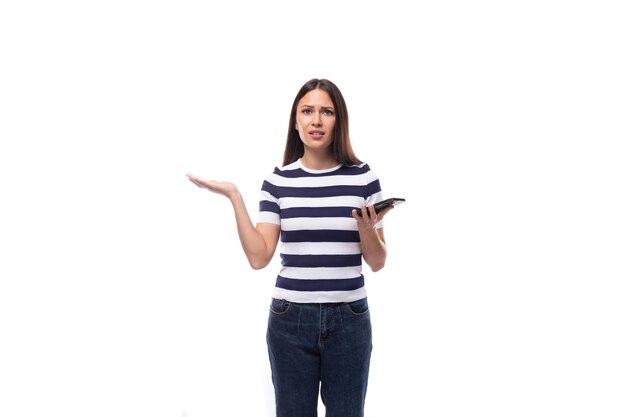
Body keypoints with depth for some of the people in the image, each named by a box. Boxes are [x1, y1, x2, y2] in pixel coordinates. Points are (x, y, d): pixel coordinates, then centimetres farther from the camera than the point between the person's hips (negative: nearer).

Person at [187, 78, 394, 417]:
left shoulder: (362, 176, 0)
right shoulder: (279, 180, 1)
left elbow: (377, 262, 3)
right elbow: (258, 257, -5)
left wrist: (367, 227, -17)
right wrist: (234, 197, -9)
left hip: (348, 319, 0)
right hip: (290, 319, 0)